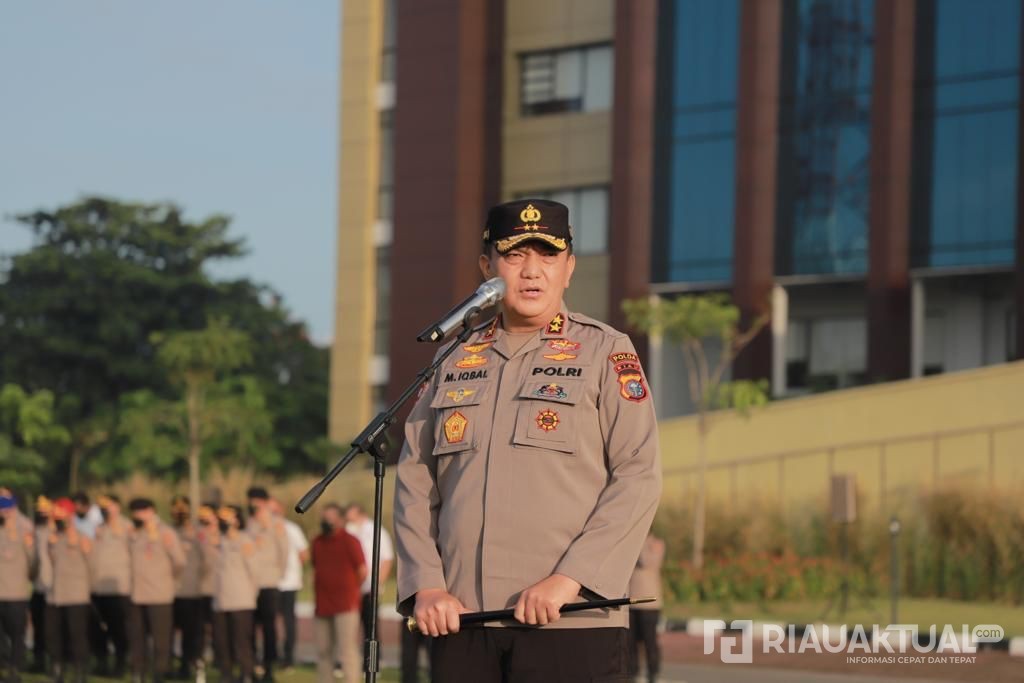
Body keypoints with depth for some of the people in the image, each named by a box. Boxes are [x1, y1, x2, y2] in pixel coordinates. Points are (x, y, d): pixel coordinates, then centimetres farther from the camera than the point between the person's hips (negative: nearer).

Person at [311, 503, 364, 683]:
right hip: (322, 606, 6)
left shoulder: (350, 541, -5)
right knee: (323, 651, 9)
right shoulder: (317, 542, 13)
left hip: (345, 606, -6)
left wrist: (347, 588, 7)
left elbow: (362, 571, -4)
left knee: (347, 649, -10)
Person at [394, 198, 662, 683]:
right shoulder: (455, 359, 16)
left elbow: (638, 479, -5)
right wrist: (425, 586, -1)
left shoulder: (606, 352, 5)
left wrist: (569, 578, -15)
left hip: (569, 625, -4)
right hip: (461, 623, 4)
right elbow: (414, 483, 14)